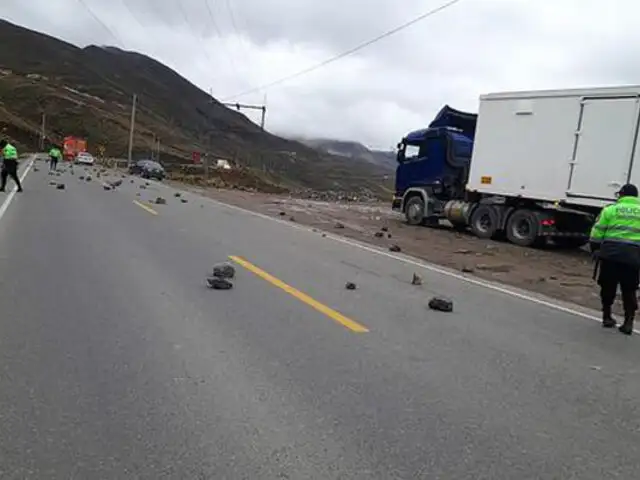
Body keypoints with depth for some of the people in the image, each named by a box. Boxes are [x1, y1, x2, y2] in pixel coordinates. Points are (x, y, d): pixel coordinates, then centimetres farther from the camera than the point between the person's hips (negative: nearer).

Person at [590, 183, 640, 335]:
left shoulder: (611, 209, 5)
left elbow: (597, 233, 2)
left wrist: (595, 250, 14)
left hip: (610, 254, -1)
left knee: (608, 287, 13)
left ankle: (607, 317, 20)